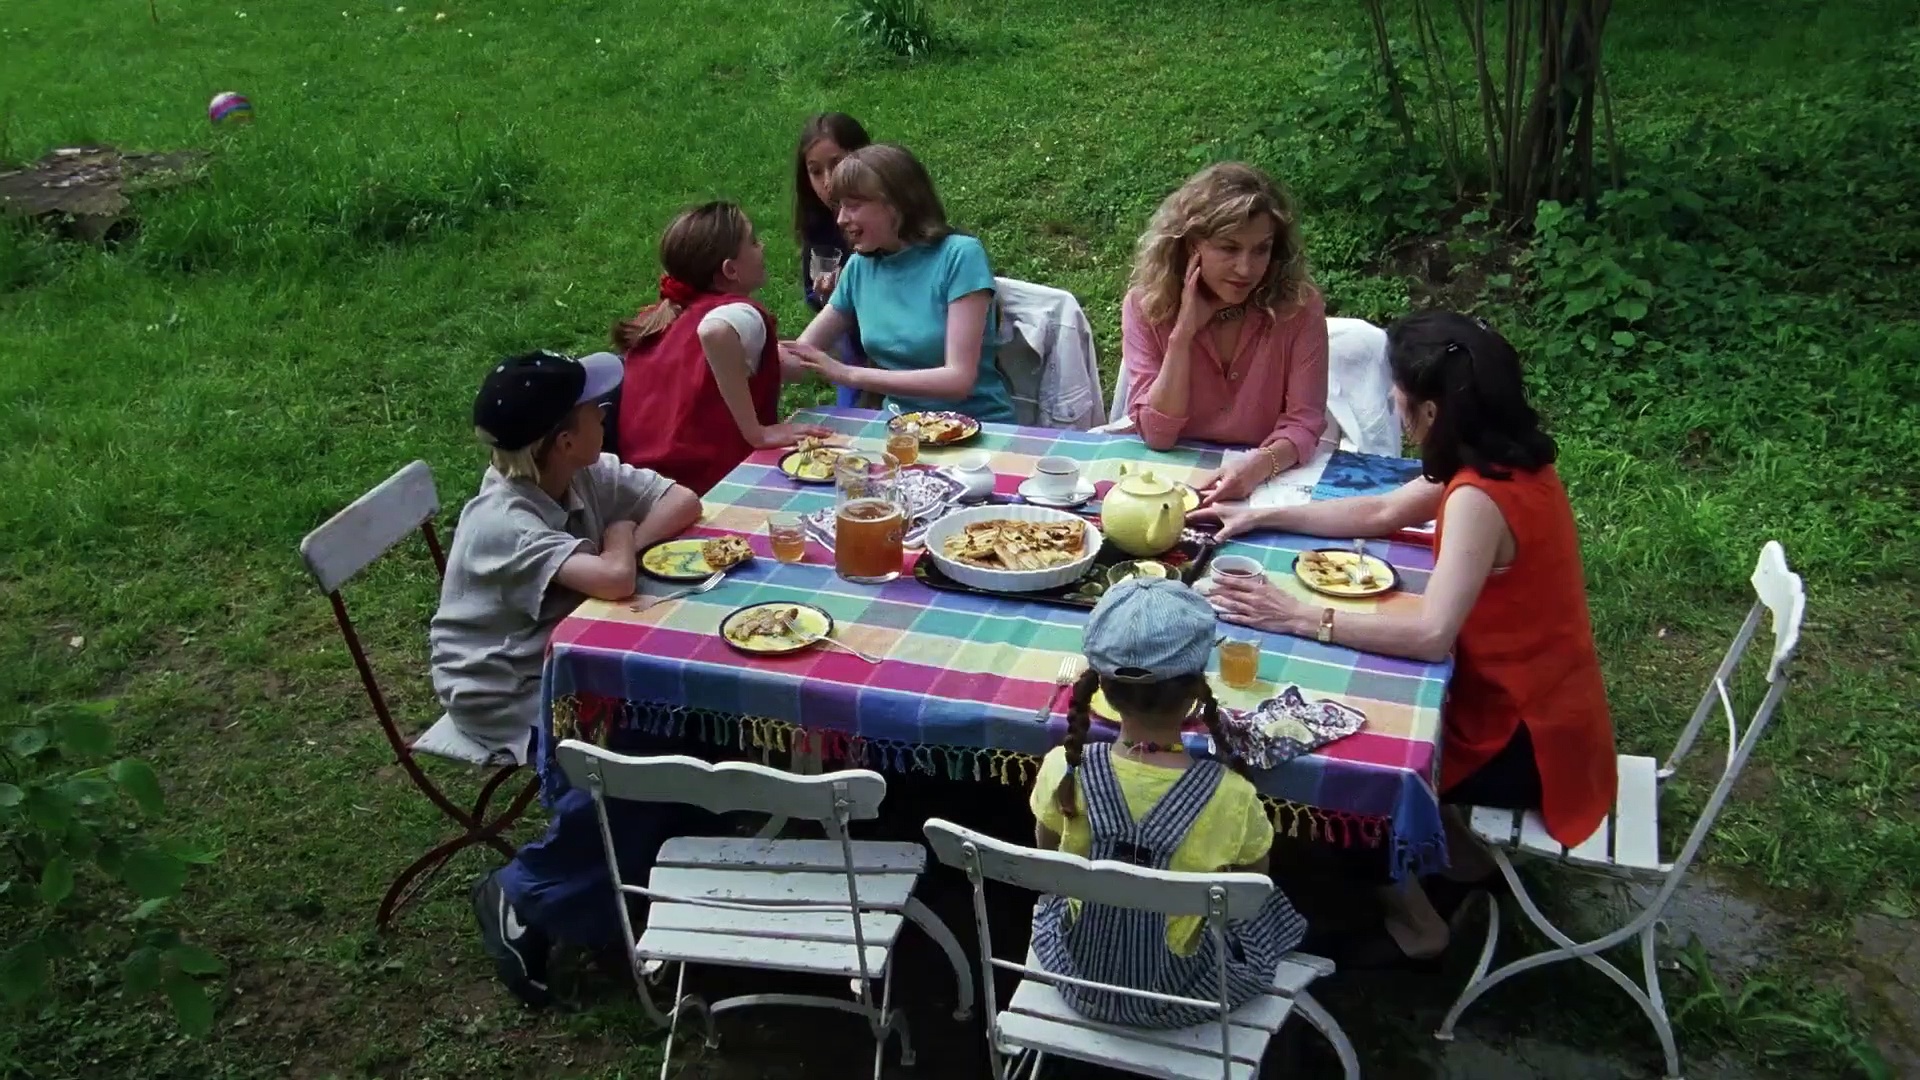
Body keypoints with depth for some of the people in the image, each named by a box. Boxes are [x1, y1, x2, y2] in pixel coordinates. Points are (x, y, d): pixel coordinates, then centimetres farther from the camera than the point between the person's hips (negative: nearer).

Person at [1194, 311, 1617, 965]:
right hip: (1538, 710, 9)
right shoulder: (1504, 463, 0)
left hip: (1525, 745, -9)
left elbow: (1430, 634, -37)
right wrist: (1262, 517, 10)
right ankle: (1460, 852, 24)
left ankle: (1411, 928, 17)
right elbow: (1382, 513, 12)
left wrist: (1299, 618, -31)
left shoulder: (1479, 497, -29)